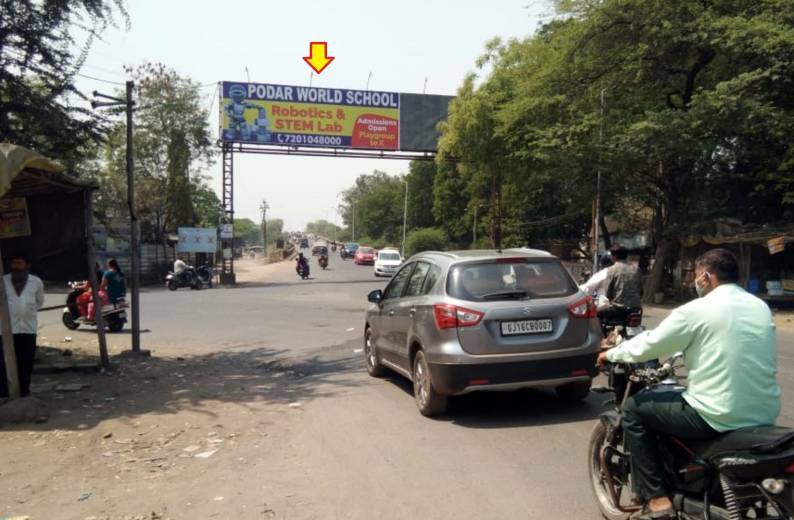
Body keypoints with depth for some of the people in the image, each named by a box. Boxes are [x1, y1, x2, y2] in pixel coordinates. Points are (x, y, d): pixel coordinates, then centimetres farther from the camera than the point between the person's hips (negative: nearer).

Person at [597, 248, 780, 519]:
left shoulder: (698, 309, -12)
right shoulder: (761, 307, 8)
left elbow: (647, 346, -6)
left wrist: (612, 354, 12)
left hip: (717, 417, -7)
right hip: (765, 415, 8)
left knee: (634, 408, 9)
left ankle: (655, 497, 8)